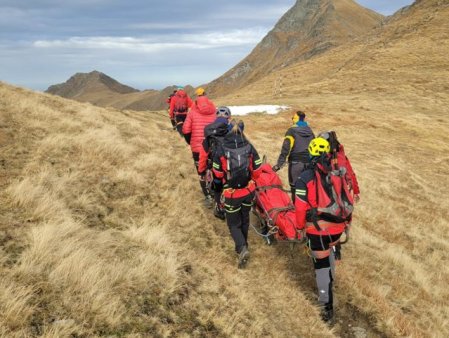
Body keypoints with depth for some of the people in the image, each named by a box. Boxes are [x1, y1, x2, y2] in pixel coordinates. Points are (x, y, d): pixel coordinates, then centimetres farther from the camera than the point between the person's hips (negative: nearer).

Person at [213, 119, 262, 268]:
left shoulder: (221, 150, -17)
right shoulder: (250, 148, -12)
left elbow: (218, 174, -4)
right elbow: (257, 172, -4)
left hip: (232, 194, -3)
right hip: (249, 190, 3)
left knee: (233, 223, 12)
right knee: (244, 219, 24)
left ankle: (242, 249, -8)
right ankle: (243, 245, 38)